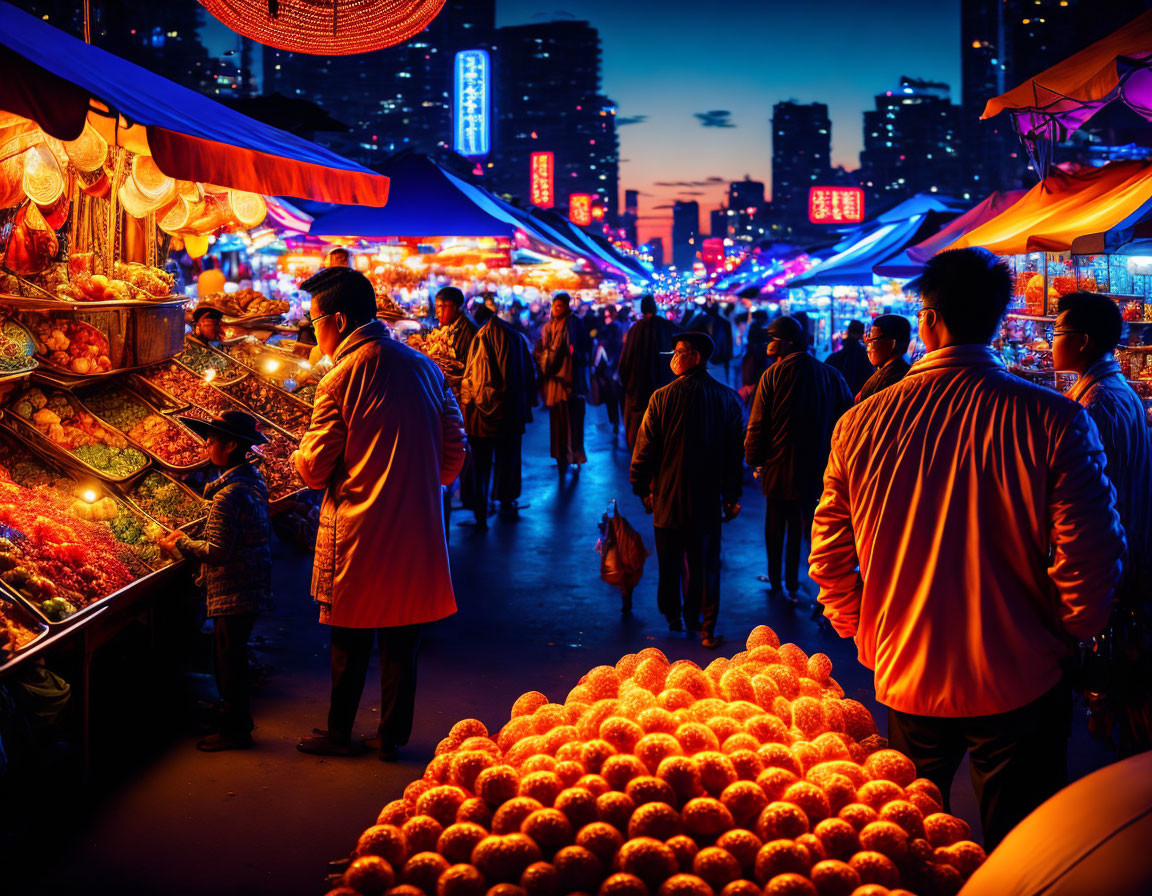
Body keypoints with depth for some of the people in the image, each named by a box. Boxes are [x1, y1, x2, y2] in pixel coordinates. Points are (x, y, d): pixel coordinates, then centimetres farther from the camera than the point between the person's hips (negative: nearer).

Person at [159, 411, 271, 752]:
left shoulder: (229, 494, -22)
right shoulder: (253, 479, 7)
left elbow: (218, 552, -23)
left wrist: (181, 543, -7)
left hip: (234, 593, -10)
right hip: (254, 587, 10)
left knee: (229, 659, 1)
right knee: (234, 657, 20)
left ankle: (234, 730, 11)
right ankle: (240, 720, 31)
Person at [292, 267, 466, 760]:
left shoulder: (340, 378, -12)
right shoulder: (424, 366, 4)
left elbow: (315, 468, -7)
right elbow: (454, 449, 8)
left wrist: (300, 455, 14)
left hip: (358, 531, -4)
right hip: (417, 527, 4)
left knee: (351, 640, 11)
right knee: (401, 640, 13)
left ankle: (339, 733, 24)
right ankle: (393, 734, 22)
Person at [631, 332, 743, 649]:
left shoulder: (662, 397, -11)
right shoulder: (729, 399, -3)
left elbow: (645, 449, -7)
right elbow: (736, 452, 3)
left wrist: (642, 488, 6)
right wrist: (731, 495, 11)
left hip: (668, 498, -2)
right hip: (708, 501, 2)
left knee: (670, 564, 13)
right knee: (705, 564, 10)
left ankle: (673, 618, 26)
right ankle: (705, 626, 13)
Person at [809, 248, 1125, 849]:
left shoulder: (861, 424, -9)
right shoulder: (1055, 421, -17)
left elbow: (829, 556, -1)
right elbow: (1091, 560, -16)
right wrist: (1069, 637, 4)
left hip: (906, 680, 3)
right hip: (1019, 684, -2)